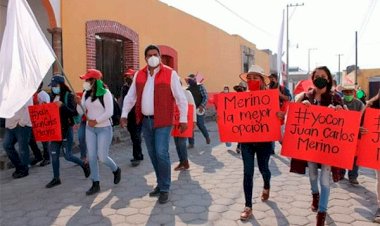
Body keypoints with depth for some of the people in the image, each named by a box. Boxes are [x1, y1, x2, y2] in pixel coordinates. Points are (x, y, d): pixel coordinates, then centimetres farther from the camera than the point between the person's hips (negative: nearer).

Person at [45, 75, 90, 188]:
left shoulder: (69, 96, -9)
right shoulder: (53, 97, 9)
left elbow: (75, 112, -17)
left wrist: (62, 105, -27)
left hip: (66, 129, -6)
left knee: (68, 156, -3)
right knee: (54, 155, 7)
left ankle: (84, 165, 23)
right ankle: (56, 178, 20)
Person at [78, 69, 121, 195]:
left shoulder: (105, 93, -12)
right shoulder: (86, 94, 7)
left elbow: (109, 112, -18)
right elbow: (81, 111, 6)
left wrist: (96, 121, -19)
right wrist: (78, 103, -12)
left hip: (104, 129, -6)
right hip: (90, 129, 6)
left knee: (102, 157, -4)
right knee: (91, 157, 3)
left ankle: (116, 170, 28)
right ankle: (96, 185, 14)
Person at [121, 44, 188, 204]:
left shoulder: (170, 74, -6)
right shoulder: (139, 75, 9)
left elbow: (180, 98, -5)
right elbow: (130, 97, 14)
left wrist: (183, 119, -8)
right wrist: (124, 114, 6)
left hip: (162, 121, -5)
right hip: (145, 121, 5)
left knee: (161, 153, -10)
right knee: (153, 155, 12)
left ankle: (164, 189, 5)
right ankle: (161, 183, 28)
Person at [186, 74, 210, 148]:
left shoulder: (200, 87, 0)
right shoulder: (188, 89, 13)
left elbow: (206, 97, -7)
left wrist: (202, 106, -20)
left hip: (199, 109, -4)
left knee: (200, 125, -4)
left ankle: (207, 136, 26)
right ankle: (191, 143, 7)